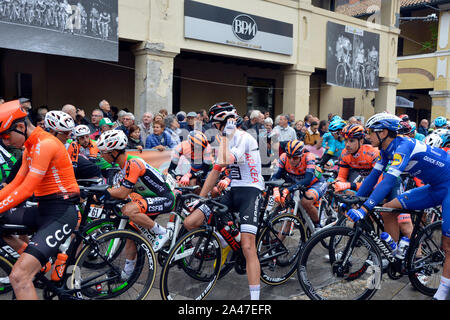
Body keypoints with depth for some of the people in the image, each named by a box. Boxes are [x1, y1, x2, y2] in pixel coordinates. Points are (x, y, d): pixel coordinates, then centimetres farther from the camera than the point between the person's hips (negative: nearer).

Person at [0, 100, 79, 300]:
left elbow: (26, 190, -20)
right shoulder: (30, 147, 14)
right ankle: (43, 260, 11)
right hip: (44, 210, 10)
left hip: (61, 213, -10)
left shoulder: (45, 144, -17)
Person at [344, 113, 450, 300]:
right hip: (434, 187, 9)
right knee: (387, 209, -3)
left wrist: (364, 209, -43)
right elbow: (373, 176, 4)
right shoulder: (387, 149, 0)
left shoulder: (402, 146, -27)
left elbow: (388, 181, -37)